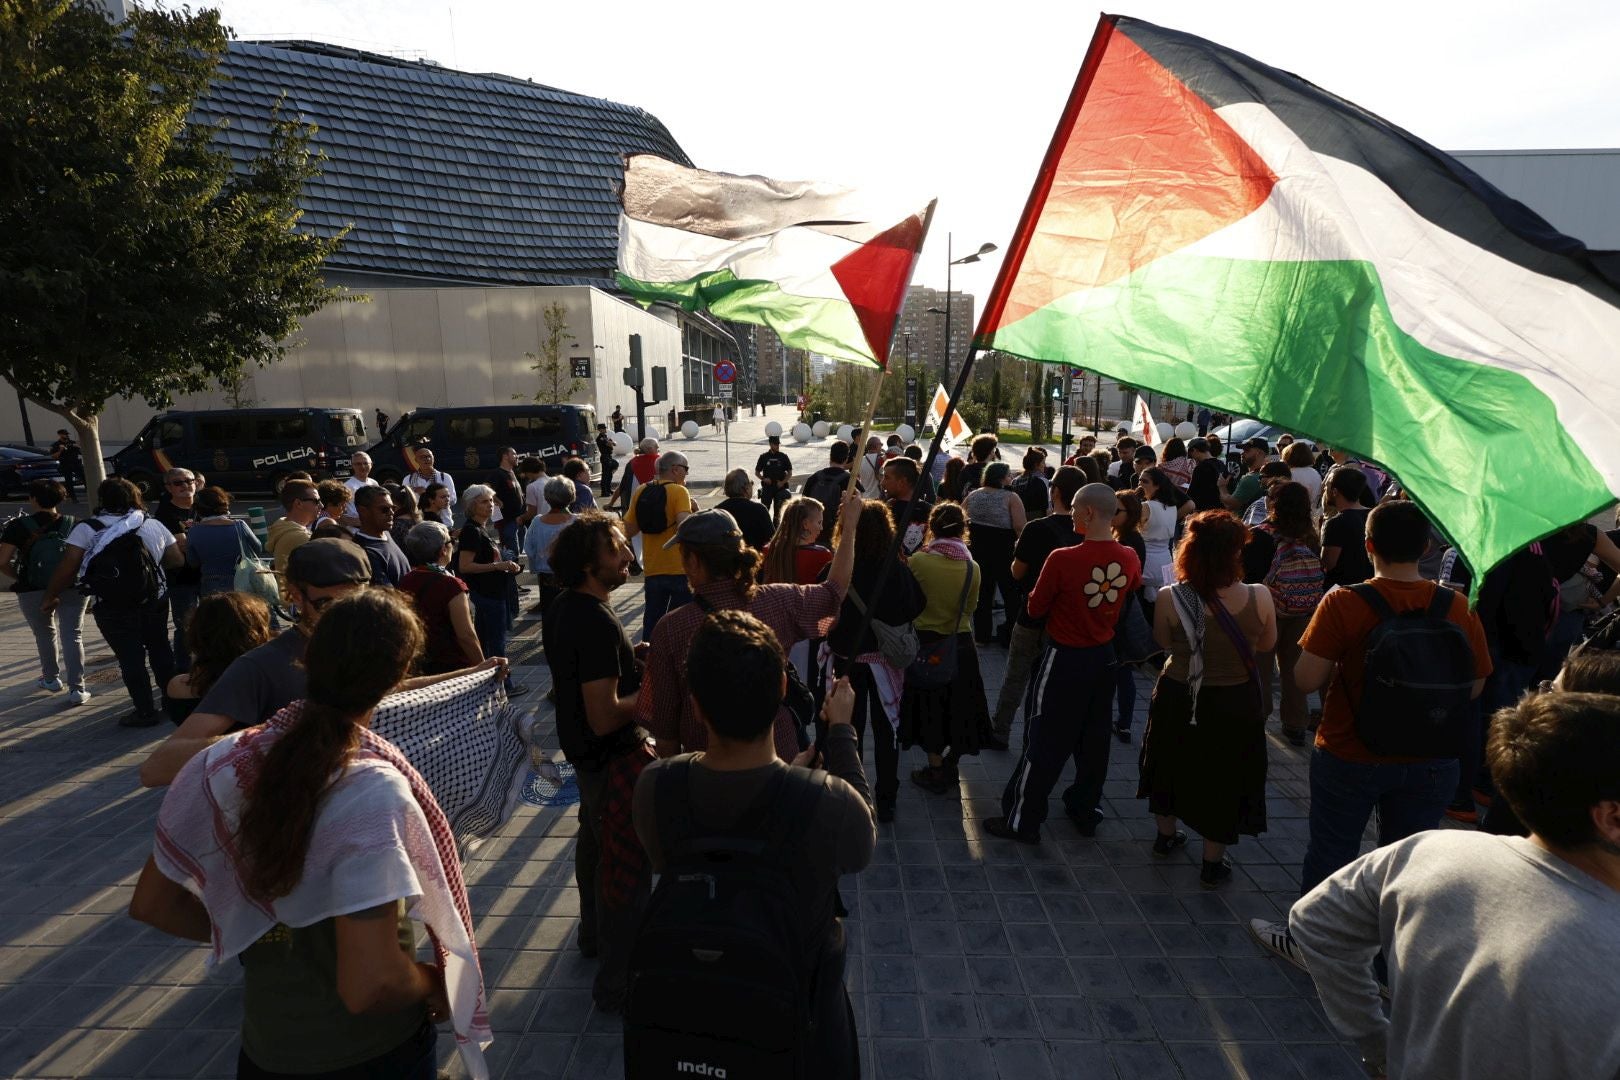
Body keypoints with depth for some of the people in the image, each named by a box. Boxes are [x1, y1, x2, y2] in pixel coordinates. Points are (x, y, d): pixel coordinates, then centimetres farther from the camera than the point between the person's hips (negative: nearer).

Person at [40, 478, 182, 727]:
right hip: (155, 600, 3)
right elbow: (176, 560, 3)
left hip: (113, 608, -3)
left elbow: (67, 567, -9)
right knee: (160, 648, 18)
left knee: (130, 657, 4)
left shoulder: (87, 529, -6)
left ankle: (146, 711, 9)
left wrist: (49, 597, 3)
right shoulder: (154, 525, 2)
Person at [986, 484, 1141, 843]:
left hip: (1065, 658, -5)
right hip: (1105, 657, 5)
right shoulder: (1129, 559, -8)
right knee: (1093, 739, 19)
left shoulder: (1062, 560, -25)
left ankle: (1022, 821, 16)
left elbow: (1035, 609, -12)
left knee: (1044, 742, 5)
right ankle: (1086, 810, 36)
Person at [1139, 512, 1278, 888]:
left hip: (1179, 699, 1)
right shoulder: (1259, 597, -19)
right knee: (1223, 779, 17)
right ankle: (1213, 865, 33)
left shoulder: (1170, 598, -21)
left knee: (1174, 767, 24)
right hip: (1235, 704, 0)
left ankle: (1166, 837, 45)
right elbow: (1267, 644, -1)